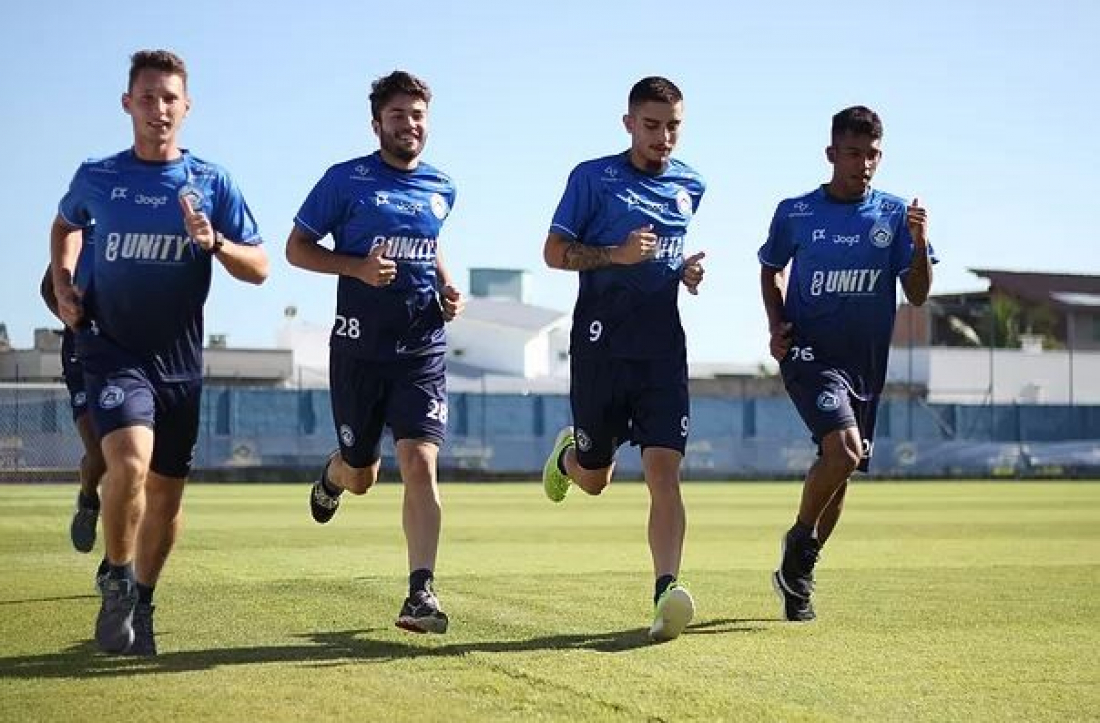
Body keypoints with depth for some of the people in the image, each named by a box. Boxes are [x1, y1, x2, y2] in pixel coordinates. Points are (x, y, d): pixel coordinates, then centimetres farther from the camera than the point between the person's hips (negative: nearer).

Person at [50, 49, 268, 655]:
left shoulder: (212, 184, 0)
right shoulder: (95, 177, 1)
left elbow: (258, 268, 0)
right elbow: (65, 225, 23)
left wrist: (212, 242, -19)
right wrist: (61, 284, 8)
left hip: (180, 360, 2)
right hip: (111, 349, -2)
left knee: (166, 491, 10)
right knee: (130, 461, -26)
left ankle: (140, 604, 30)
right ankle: (118, 584, -4)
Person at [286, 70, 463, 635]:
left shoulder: (441, 188, 10)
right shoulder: (346, 180, -3)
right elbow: (297, 248, 1)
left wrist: (447, 288, 10)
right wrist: (358, 266, -15)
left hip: (423, 349, 2)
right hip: (359, 349, -2)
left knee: (420, 464, -13)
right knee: (361, 475, 10)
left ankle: (420, 593, -13)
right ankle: (332, 475, 49)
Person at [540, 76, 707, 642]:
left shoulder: (690, 186, 12)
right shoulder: (593, 177, -2)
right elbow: (554, 252, -2)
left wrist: (687, 270, 7)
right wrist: (616, 254, -18)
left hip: (663, 346, 2)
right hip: (600, 344, -2)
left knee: (663, 469, -13)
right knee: (594, 479, 10)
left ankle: (667, 595, -19)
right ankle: (567, 454, 47)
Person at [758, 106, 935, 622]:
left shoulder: (894, 215, 2)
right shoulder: (794, 213, 0)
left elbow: (917, 295, 0)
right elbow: (771, 269, 17)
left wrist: (919, 245, -18)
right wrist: (777, 324, 1)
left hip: (866, 363, 3)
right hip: (809, 353, -3)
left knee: (839, 470, 10)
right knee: (844, 450, -25)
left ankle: (798, 574, 29)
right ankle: (799, 539, 0)